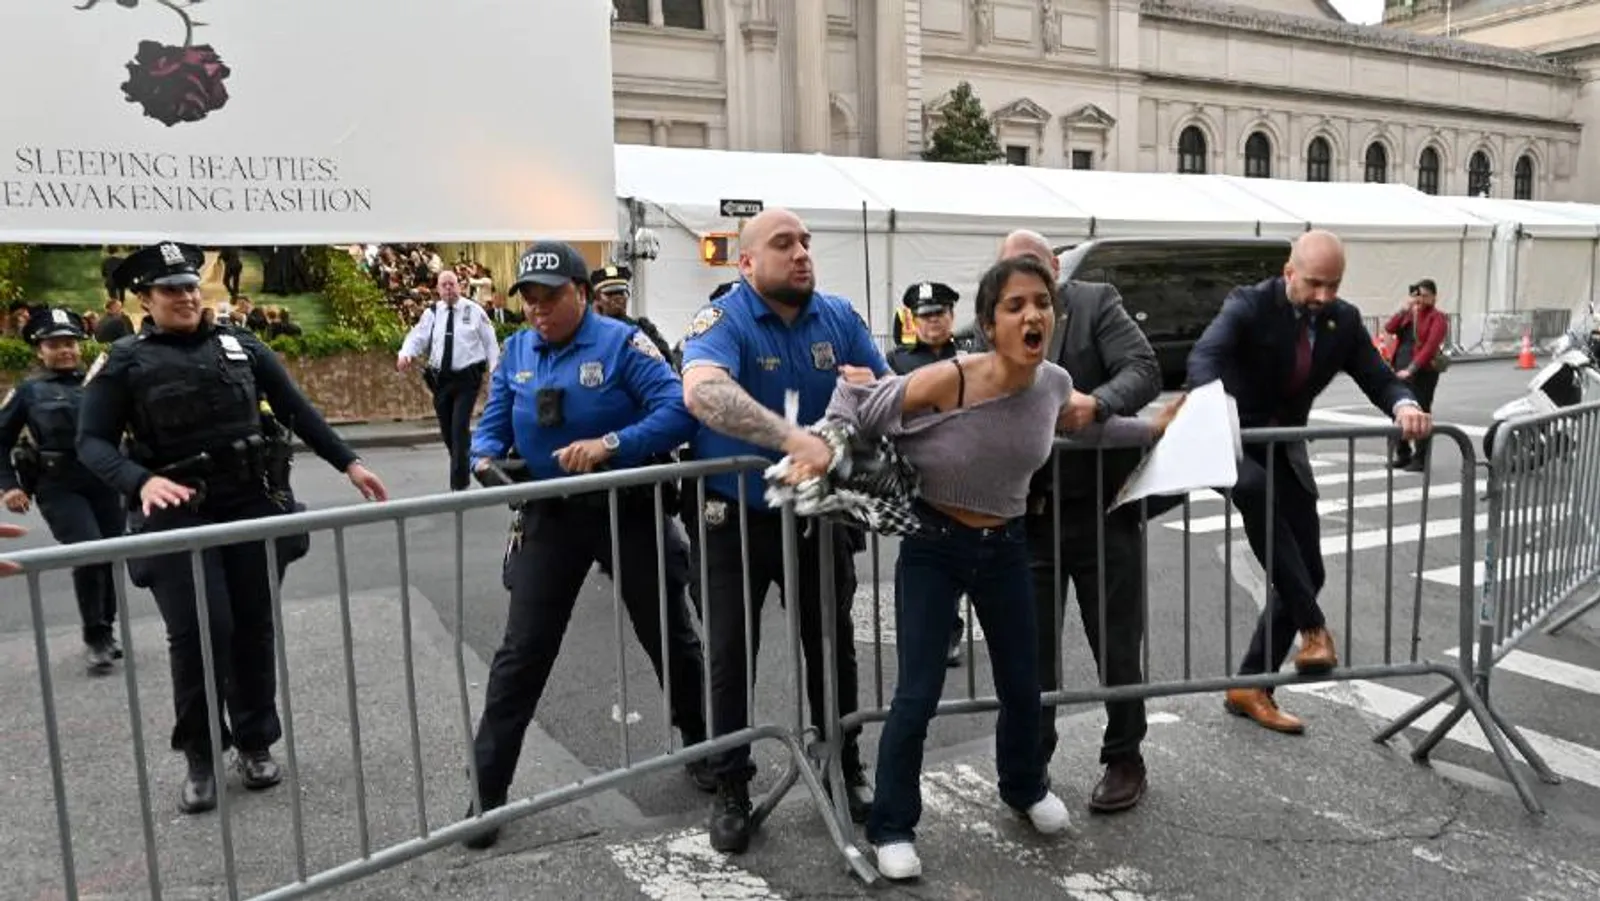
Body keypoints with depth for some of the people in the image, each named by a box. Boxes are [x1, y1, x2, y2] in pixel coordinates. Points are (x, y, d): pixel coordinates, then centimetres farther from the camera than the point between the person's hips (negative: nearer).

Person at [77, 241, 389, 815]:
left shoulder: (239, 346, 8)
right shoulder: (124, 364, 0)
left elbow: (297, 410, 11)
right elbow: (92, 443, -5)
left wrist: (349, 465, 6)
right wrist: (140, 483, -24)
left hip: (254, 505, 3)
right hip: (179, 516, -2)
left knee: (254, 628, 7)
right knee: (198, 633, -6)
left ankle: (255, 744, 24)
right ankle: (200, 759, 14)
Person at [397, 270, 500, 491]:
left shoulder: (474, 311, 0)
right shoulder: (431, 313, 6)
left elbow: (490, 342, 2)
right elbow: (417, 337, 0)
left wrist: (496, 372, -3)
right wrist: (406, 354, -22)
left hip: (467, 378, -4)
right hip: (440, 378, 4)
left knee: (460, 427, -11)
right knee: (447, 430, 11)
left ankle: (459, 483, -6)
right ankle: (463, 468, 33)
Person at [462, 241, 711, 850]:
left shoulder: (622, 342, -12)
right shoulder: (516, 352, 4)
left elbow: (678, 412, -21)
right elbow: (492, 426, 4)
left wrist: (610, 445, -33)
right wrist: (484, 459, -19)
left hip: (629, 512, -3)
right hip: (552, 517, 3)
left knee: (670, 638, 12)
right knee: (521, 653, 3)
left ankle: (704, 748, 36)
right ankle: (487, 791, 14)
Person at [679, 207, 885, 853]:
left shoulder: (839, 317, -2)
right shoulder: (723, 319, -17)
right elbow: (702, 391, -39)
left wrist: (872, 390, -21)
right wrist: (793, 439, -51)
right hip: (734, 517, -3)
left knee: (833, 646, 15)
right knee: (730, 654, 7)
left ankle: (844, 767, 34)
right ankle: (731, 788, 24)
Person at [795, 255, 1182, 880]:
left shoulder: (1053, 383, -9)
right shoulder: (946, 382, -26)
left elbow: (1084, 422, 15)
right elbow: (856, 402, -15)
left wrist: (1152, 429, 22)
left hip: (1005, 547, 5)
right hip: (932, 547, -4)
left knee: (1022, 685, 16)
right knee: (918, 695, -3)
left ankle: (1025, 788, 46)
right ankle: (892, 826, 19)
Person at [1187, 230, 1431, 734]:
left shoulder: (1344, 320, -1)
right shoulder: (1249, 306, -17)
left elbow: (1379, 379, -2)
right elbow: (1204, 356, -32)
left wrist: (1404, 405, -28)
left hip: (1286, 450, 6)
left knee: (1308, 573, 3)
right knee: (1255, 489, -40)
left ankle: (1251, 685, 16)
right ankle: (1312, 626, -30)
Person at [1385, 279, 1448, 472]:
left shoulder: (1436, 318, -4)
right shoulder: (1408, 314, 14)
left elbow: (1430, 346, -14)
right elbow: (1389, 328, -2)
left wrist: (1411, 369, -21)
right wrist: (1405, 309, -10)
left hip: (1423, 372, -6)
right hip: (1400, 370, 6)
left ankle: (1421, 459, 5)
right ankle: (1403, 455, 22)